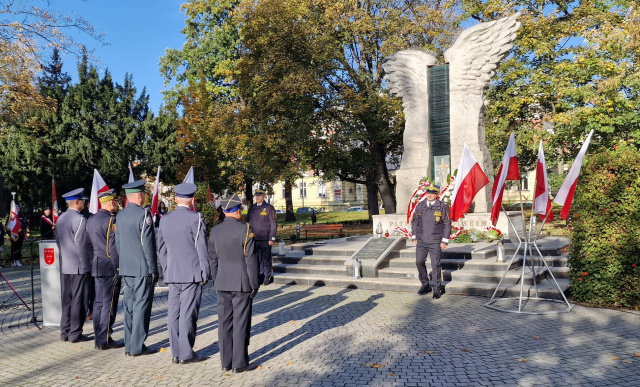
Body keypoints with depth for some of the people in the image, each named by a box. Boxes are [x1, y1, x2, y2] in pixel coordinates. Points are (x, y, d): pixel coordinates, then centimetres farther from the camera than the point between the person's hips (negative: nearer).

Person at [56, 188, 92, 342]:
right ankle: (75, 333, 5)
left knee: (67, 299, 14)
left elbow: (58, 241, 17)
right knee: (78, 299, -1)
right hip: (79, 266, -8)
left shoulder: (60, 218, 11)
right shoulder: (79, 219, -16)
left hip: (65, 266, 9)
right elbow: (82, 244, -17)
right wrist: (86, 266, -12)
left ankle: (65, 331, 21)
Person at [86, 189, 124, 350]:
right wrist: (118, 270, -14)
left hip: (96, 267, 9)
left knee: (98, 302, 13)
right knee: (109, 303, -2)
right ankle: (105, 340, 4)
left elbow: (89, 244, 17)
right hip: (110, 268, -9)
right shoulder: (111, 220, -15)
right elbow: (113, 247, -18)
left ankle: (98, 339, 20)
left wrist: (93, 264, 22)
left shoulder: (90, 220, 13)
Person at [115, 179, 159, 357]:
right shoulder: (143, 214, -14)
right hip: (142, 268, -7)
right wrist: (153, 269, -9)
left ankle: (129, 345, 21)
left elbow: (117, 243, 14)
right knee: (141, 306, 0)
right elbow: (148, 244, -15)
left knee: (129, 306, 13)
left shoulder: (120, 216, 8)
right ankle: (137, 347, 5)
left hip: (125, 269, 7)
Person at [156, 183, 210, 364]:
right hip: (192, 274, -6)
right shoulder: (195, 218, -11)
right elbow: (202, 247, -11)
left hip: (172, 274, 6)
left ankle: (175, 353, 17)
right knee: (188, 314, 0)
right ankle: (186, 353, 6)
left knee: (174, 313, 9)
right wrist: (205, 273, -4)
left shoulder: (165, 220, 9)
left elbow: (161, 249, 15)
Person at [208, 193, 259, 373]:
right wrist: (254, 283, -6)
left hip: (222, 283, 5)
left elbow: (212, 259, 8)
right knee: (241, 323, 2)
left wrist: (216, 281, 17)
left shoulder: (215, 230, 3)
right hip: (242, 283, -5)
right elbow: (250, 258, -13)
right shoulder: (245, 228, -12)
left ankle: (226, 362, 18)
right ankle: (239, 363, 8)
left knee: (225, 323, 10)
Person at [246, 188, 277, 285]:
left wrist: (272, 239, -10)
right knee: (257, 259, 9)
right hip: (254, 239, 4)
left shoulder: (269, 208, -1)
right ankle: (260, 276, 19)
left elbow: (274, 224, -4)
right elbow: (248, 222, 17)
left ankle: (267, 277, 12)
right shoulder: (251, 207, 13)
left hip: (265, 239, -4)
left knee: (266, 259, 2)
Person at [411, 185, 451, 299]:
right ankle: (425, 284, 22)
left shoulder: (442, 207, -2)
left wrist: (444, 241, -5)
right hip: (421, 241, 3)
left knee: (435, 265, 0)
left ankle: (436, 288, 12)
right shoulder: (419, 206, 7)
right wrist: (414, 237, 8)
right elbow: (414, 222, 14)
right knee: (419, 262, 4)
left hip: (435, 242, -3)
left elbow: (447, 224, 0)